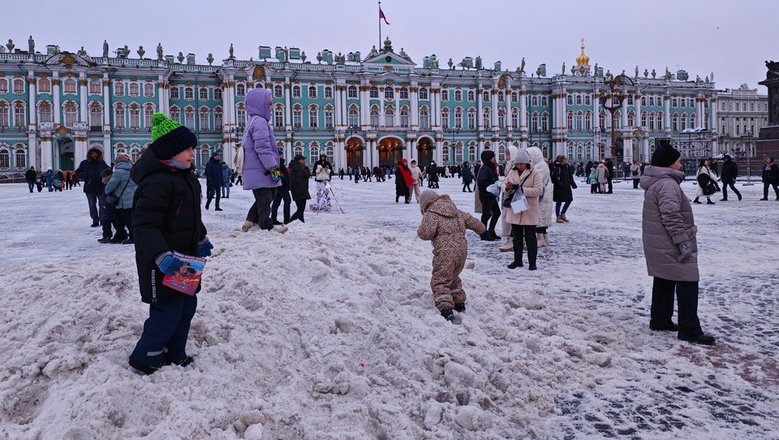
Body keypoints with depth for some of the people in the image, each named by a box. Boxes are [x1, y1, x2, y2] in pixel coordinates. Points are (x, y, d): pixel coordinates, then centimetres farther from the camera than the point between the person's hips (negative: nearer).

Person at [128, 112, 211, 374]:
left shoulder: (187, 179, 10)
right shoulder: (156, 182, -23)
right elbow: (144, 225, -29)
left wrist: (201, 239, 32)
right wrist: (162, 256, -38)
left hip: (185, 256, 10)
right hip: (164, 264, -10)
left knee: (187, 305, 16)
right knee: (168, 310, -3)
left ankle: (174, 354, 31)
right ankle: (144, 359, 14)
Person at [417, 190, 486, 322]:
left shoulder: (430, 214, -6)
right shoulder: (455, 211, 16)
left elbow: (426, 233, -17)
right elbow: (470, 220, 23)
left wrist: (420, 232, 5)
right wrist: (482, 229, 40)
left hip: (445, 252, -8)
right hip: (462, 250, 8)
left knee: (440, 281, -5)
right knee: (453, 277, 27)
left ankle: (446, 309, -19)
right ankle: (459, 303, 32)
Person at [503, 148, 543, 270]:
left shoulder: (535, 173, -8)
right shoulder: (512, 172, 8)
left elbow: (538, 190, -17)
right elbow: (504, 184, 10)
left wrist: (521, 189, -23)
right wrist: (507, 187, -14)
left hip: (529, 211, -5)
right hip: (514, 210, 5)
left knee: (530, 237, 2)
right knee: (516, 237, 14)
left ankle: (532, 262, 9)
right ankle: (517, 260, 25)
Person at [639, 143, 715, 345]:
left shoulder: (655, 183, 14)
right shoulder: (667, 184, -20)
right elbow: (672, 216, -26)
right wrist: (683, 242, -23)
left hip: (658, 245, 11)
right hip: (671, 246, -11)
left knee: (664, 282, 18)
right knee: (687, 283, -5)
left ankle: (660, 320, 28)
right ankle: (689, 330, -2)